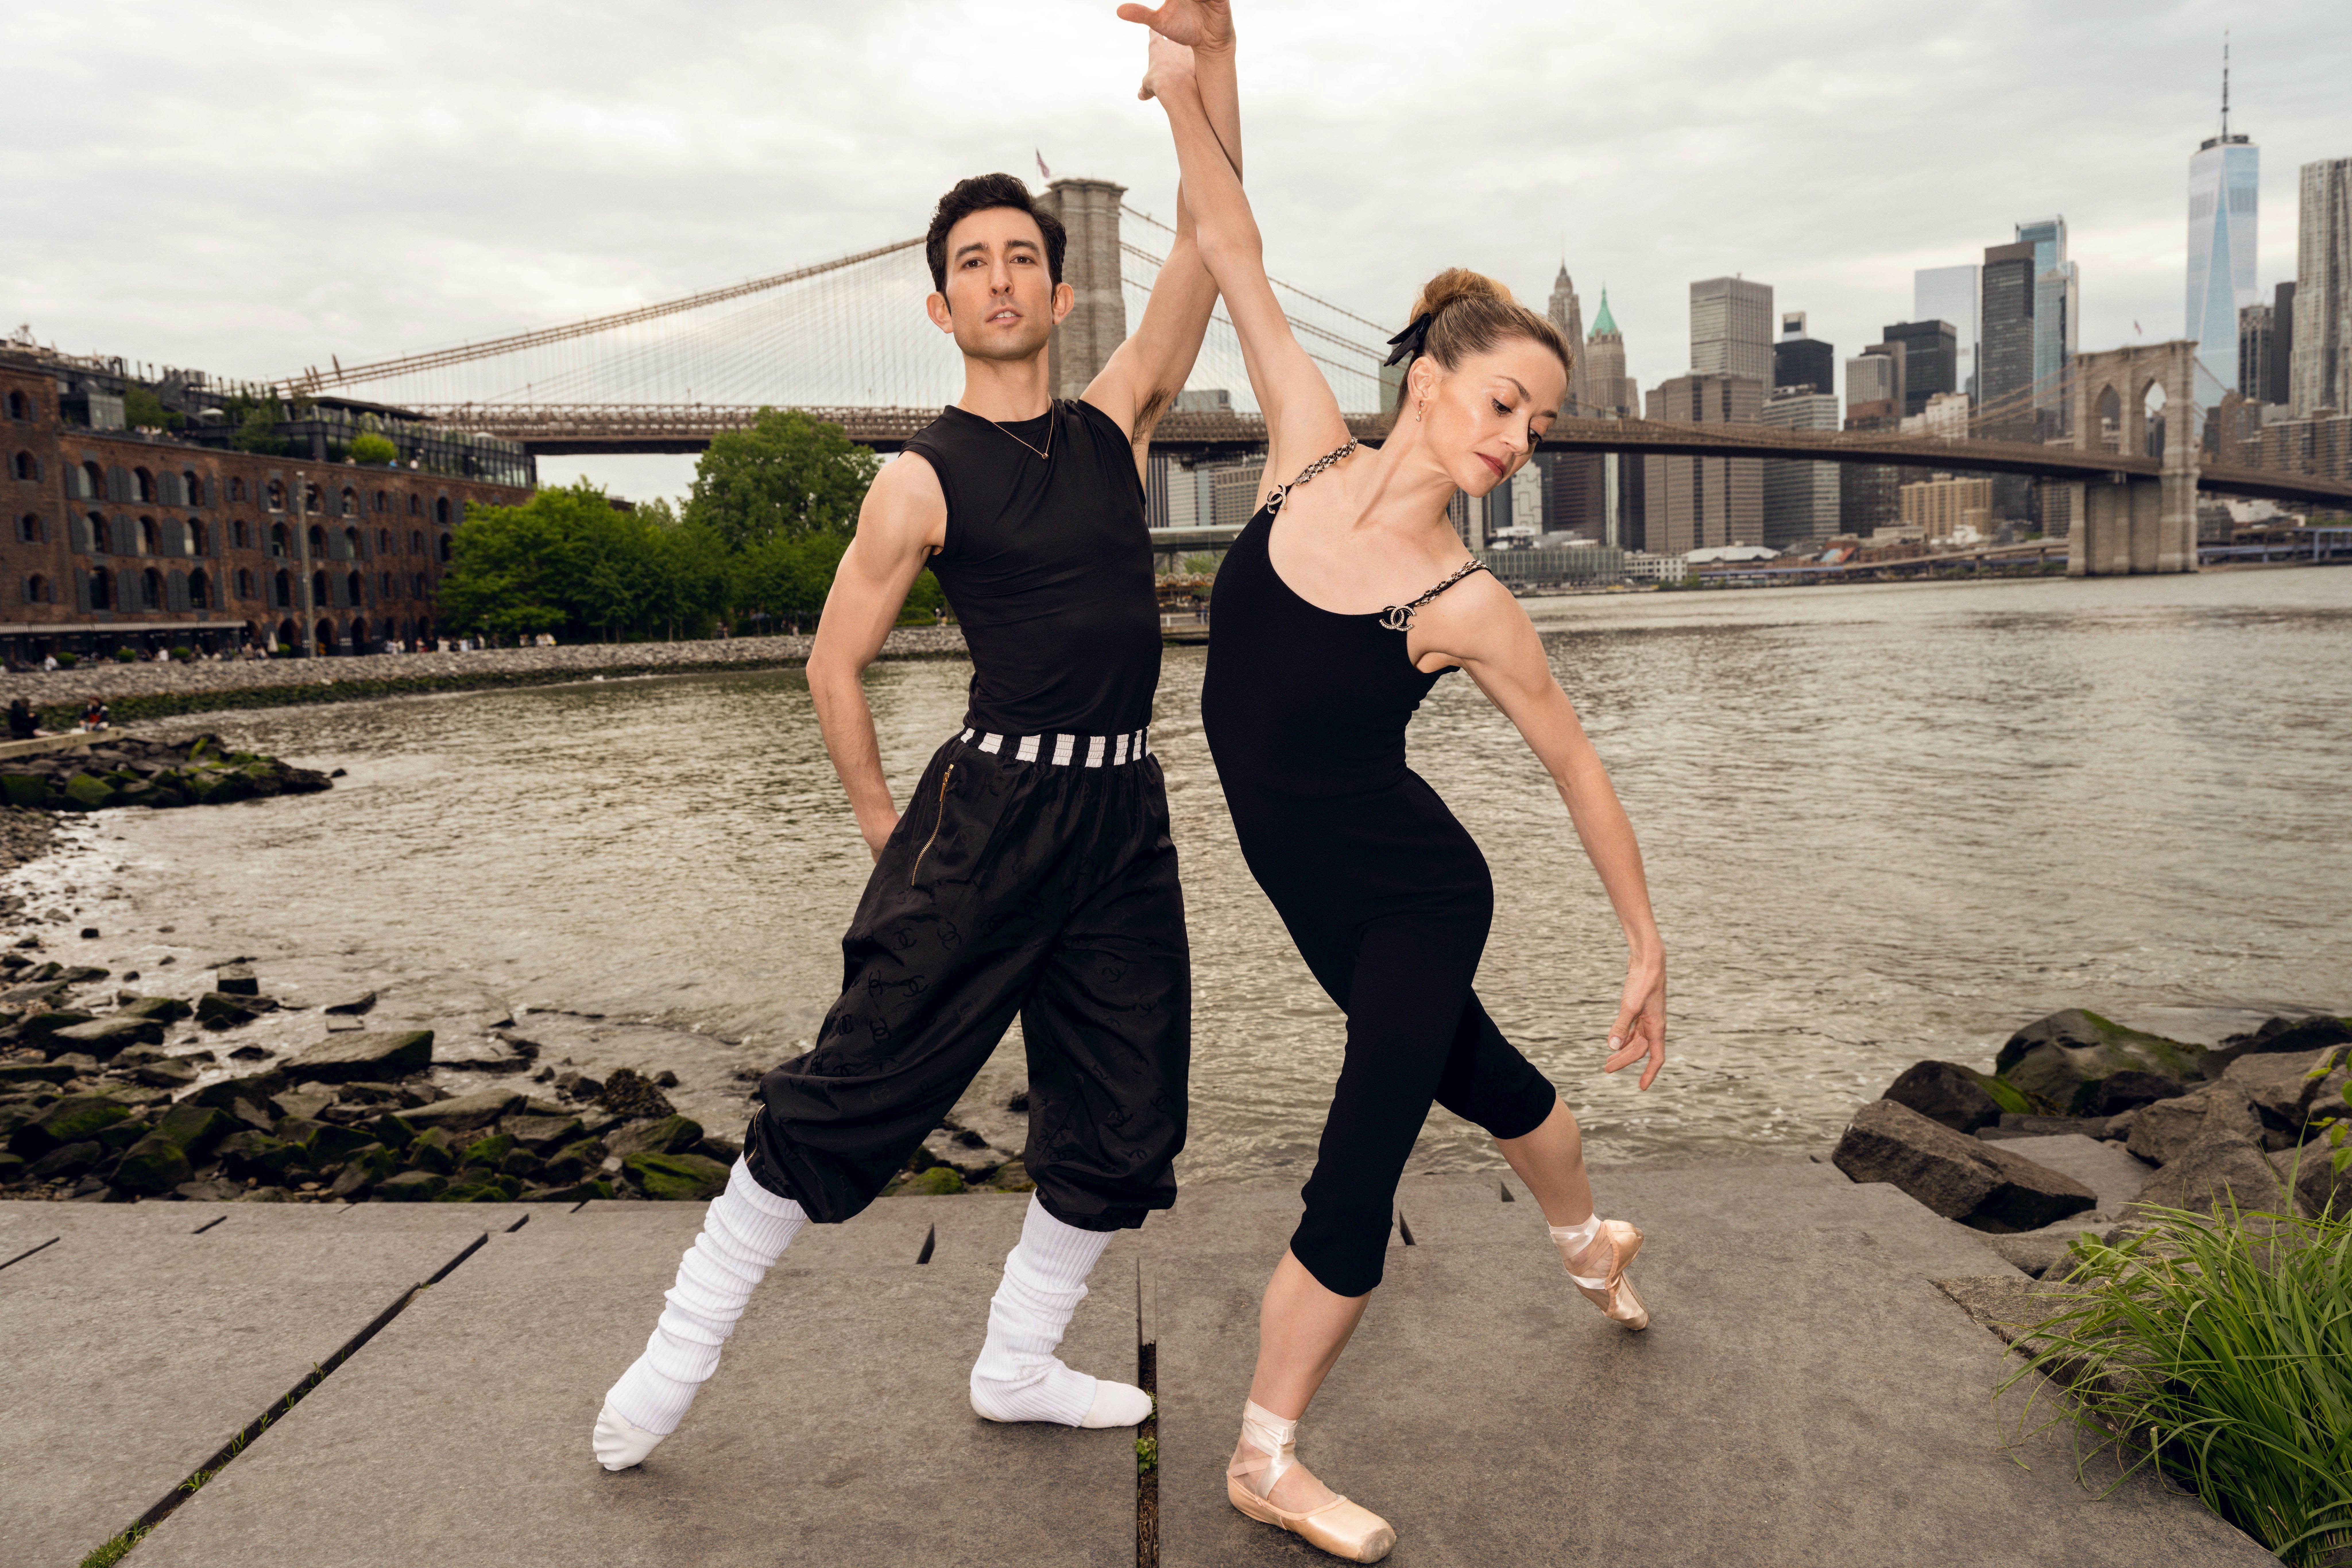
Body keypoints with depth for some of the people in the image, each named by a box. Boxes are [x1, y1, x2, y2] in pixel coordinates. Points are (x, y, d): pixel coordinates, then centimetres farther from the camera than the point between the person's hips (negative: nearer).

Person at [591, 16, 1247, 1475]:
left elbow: (1211, 235, 5)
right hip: (996, 809, -5)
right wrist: (884, 826, 4)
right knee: (861, 1086, -4)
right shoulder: (924, 483, -2)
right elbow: (835, 663, 3)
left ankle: (1018, 1367, 28)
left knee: (1123, 1127, 10)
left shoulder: (1115, 422, 11)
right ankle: (686, 1343, 15)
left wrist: (1215, 44, -3)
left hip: (1128, 818, 5)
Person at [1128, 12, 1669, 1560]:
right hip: (1329, 895, 4)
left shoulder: (1469, 604, -19)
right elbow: (1238, 258, -7)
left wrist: (1647, 943, -3)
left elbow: (1578, 767, -8)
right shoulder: (1312, 449, -10)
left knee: (1353, 1193, -2)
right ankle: (1592, 1234, 55)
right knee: (1480, 1076, 26)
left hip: (1417, 899, -4)